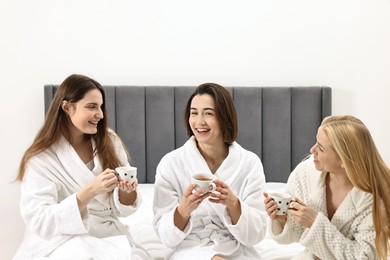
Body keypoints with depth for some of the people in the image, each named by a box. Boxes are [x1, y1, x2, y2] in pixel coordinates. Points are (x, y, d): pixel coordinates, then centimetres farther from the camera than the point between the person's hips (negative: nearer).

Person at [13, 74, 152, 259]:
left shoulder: (109, 141, 5)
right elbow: (39, 223, -17)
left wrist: (126, 190, -18)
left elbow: (119, 209, 6)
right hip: (61, 243, -4)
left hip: (108, 237, 4)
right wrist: (89, 192, -28)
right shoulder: (40, 158, -7)